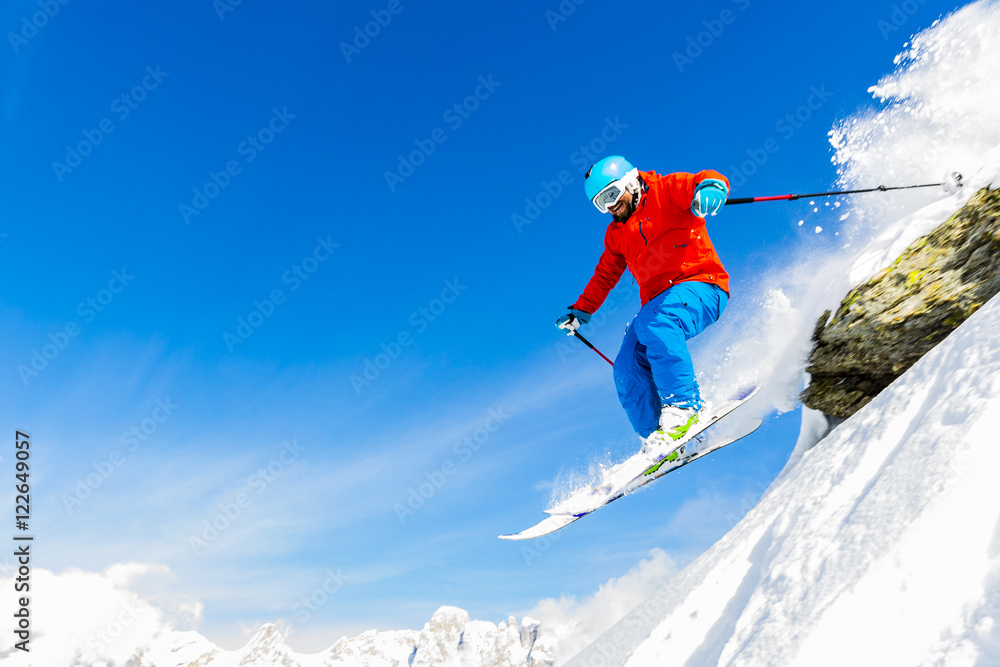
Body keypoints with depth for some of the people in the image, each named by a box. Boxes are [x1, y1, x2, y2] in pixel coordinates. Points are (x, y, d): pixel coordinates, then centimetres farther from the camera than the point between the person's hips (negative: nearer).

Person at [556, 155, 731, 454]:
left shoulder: (666, 191, 2)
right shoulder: (616, 233, 22)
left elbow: (711, 180, -13)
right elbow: (604, 276, 30)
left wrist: (708, 189, -36)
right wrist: (580, 311, 25)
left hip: (700, 286, -7)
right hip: (658, 302, 7)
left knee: (654, 323, -36)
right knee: (627, 369, -11)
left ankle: (683, 407, -34)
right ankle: (655, 439, -10)